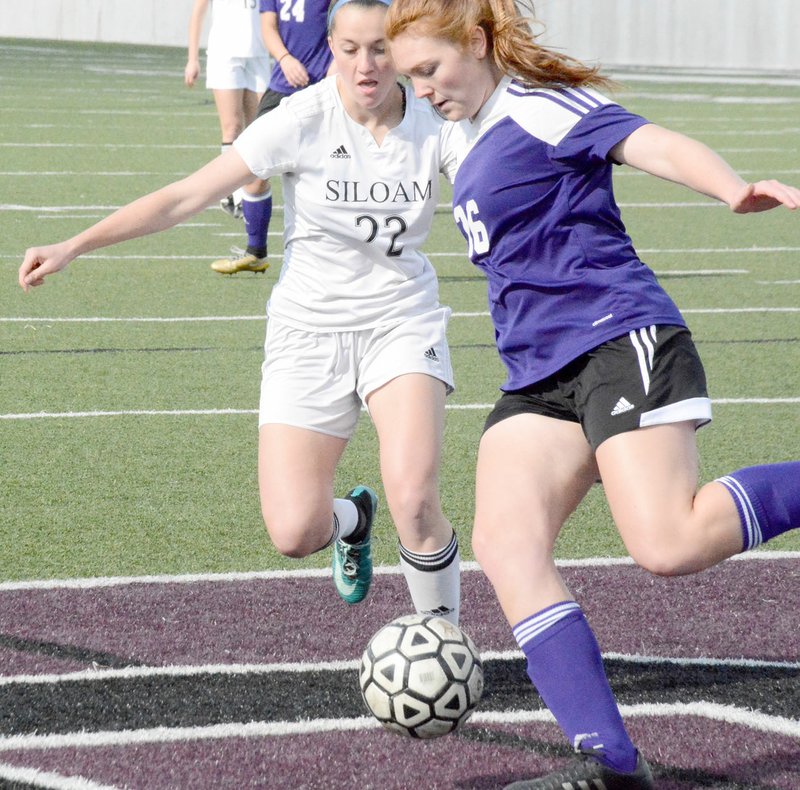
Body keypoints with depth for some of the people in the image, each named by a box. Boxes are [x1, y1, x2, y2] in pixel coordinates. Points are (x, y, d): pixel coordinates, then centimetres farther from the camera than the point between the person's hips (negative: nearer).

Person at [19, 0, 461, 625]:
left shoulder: (436, 124, -9)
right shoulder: (302, 121, -15)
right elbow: (186, 197, -14)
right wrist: (74, 246, -18)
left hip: (401, 323, 0)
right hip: (309, 326, 0)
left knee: (414, 503, -24)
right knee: (295, 533, -11)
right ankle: (352, 519, 28)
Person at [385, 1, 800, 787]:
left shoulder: (538, 107, -7)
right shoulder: (459, 137, 19)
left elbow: (654, 145, -23)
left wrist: (736, 189, -41)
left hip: (619, 340, -9)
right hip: (539, 373, 9)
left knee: (669, 544, -25)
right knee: (502, 542, -13)